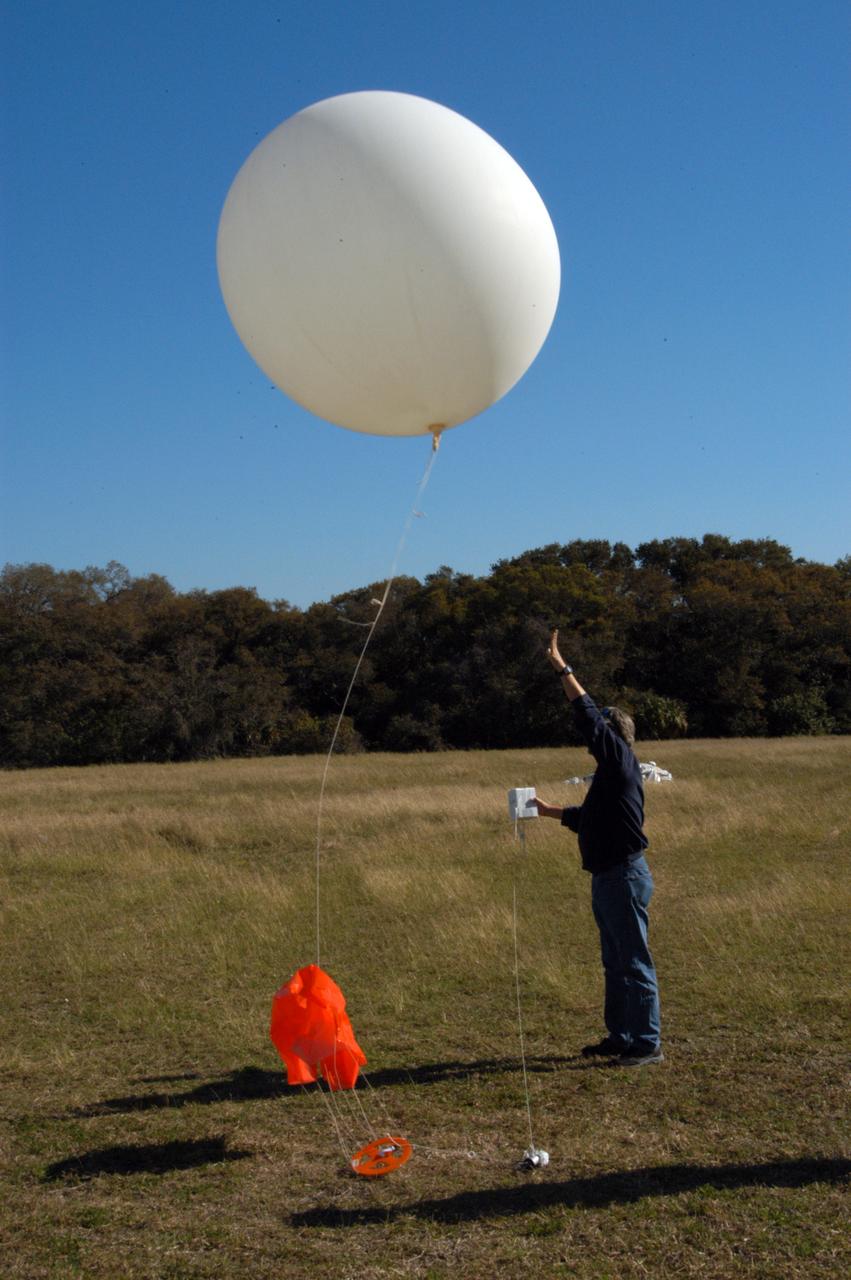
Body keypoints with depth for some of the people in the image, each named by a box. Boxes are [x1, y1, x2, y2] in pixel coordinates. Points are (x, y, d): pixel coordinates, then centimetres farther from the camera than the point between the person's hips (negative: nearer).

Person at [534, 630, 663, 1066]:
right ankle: (620, 1037, 24)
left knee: (634, 962, -5)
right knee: (615, 964, 16)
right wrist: (547, 810, 36)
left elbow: (588, 716, -19)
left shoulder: (622, 761, -11)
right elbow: (586, 816, 30)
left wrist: (562, 667, -17)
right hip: (608, 878, 10)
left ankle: (647, 1043, 0)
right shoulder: (610, 773, 16)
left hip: (625, 877, -10)